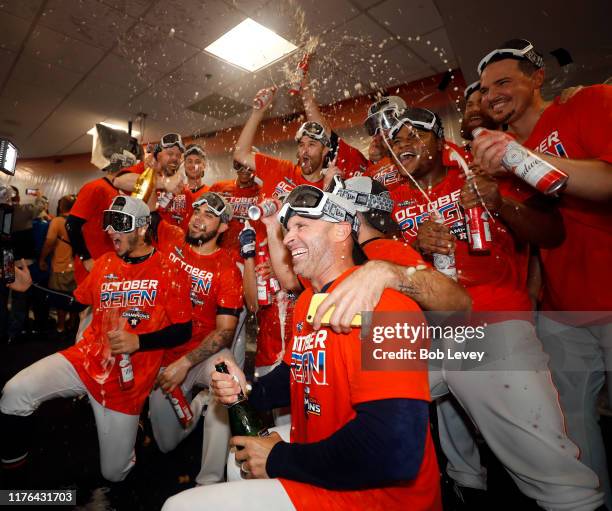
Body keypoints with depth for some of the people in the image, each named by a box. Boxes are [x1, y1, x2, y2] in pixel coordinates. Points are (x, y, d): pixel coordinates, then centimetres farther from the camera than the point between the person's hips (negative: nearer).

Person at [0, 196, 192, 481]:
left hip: (127, 380, -3)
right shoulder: (104, 263, 4)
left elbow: (183, 331, -11)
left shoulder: (169, 273, -12)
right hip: (85, 359, 4)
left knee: (114, 473, 9)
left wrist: (138, 341, -21)